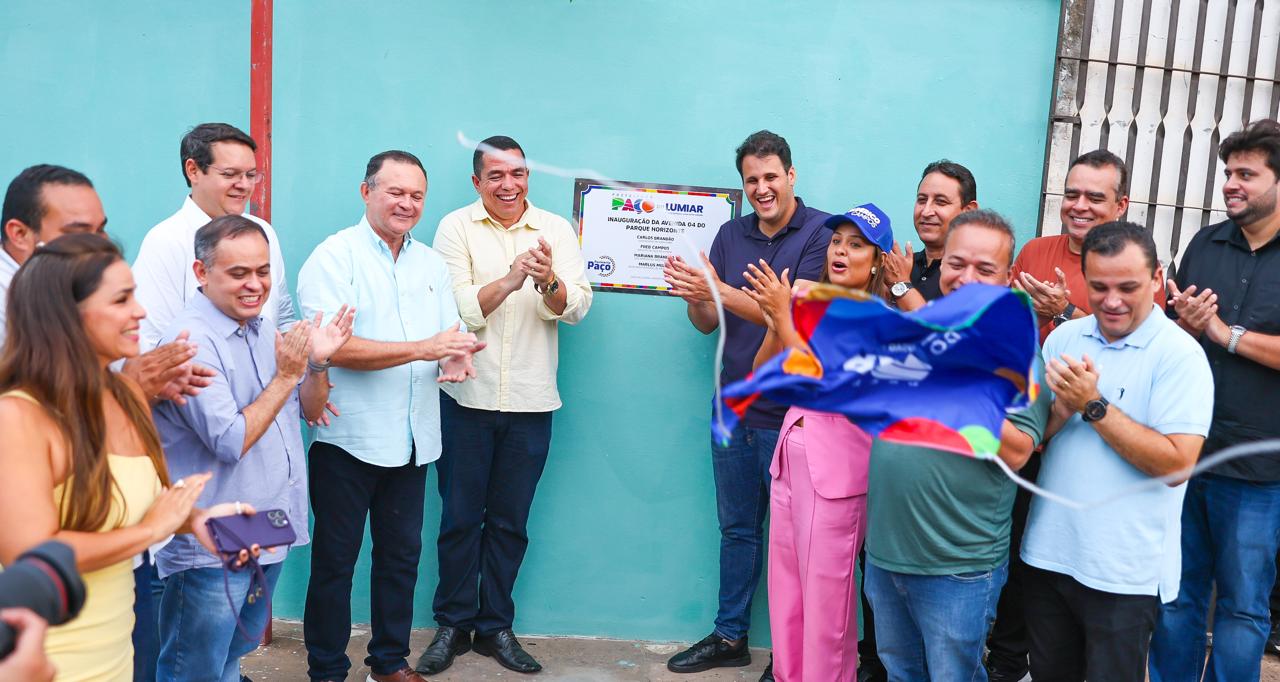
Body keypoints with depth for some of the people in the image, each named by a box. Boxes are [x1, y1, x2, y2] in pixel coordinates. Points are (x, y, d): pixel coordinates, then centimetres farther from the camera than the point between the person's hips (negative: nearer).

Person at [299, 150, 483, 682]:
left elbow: (450, 336, 13)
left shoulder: (431, 264, 12)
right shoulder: (334, 256, -8)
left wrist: (456, 361, -11)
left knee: (401, 555, 15)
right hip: (348, 438, -6)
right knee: (334, 559, 6)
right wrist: (424, 348, -24)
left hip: (412, 439, 6)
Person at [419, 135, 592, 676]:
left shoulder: (556, 230, 5)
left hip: (530, 402, 2)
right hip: (468, 396, -1)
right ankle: (452, 624, 24)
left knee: (510, 522, 12)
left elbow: (578, 308, -5)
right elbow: (456, 309, -11)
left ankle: (495, 626, 26)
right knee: (460, 518, 8)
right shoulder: (456, 228, -1)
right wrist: (512, 279, -24)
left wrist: (549, 282, -25)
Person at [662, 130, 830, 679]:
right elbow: (706, 323, 7)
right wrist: (691, 294, -15)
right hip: (735, 408, 6)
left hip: (790, 414, -5)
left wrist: (719, 291, -29)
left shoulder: (820, 233, -10)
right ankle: (730, 637, 31)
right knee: (737, 528, 16)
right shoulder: (731, 235, 8)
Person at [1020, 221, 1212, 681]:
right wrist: (1064, 406, -16)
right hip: (1048, 553, 5)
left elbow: (1177, 463, -20)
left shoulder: (1181, 355, -11)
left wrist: (1093, 406, -21)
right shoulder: (1064, 337, 4)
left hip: (1125, 572, -5)